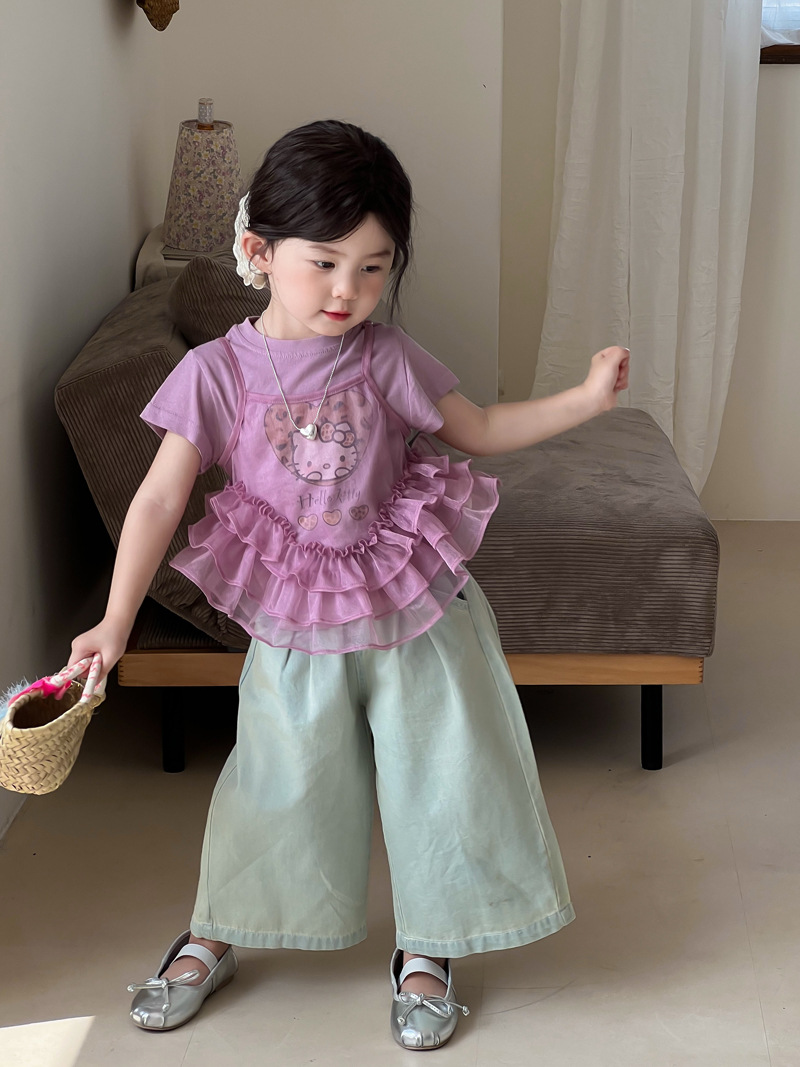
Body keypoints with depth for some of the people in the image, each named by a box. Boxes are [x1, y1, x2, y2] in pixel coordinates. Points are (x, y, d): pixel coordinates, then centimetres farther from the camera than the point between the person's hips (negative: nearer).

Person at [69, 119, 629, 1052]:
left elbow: (478, 430, 8)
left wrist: (587, 398, -3)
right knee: (277, 783, 9)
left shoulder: (386, 358, -6)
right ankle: (213, 939, 31)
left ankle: (426, 950, 27)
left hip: (413, 606, 2)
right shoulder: (217, 372, -10)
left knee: (445, 774, 7)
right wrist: (115, 623, -14)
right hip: (293, 624, -1)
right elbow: (160, 497, -10)